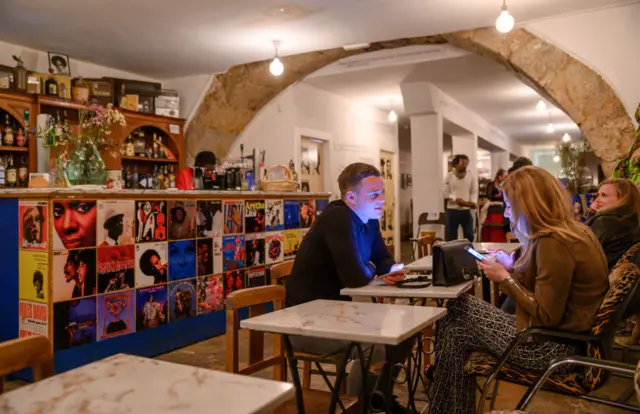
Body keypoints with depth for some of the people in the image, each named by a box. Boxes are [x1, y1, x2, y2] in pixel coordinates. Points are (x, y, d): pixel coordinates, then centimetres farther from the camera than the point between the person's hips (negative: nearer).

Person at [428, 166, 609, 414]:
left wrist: (505, 279, -14)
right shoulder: (574, 231, 6)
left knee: (457, 323, -2)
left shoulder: (553, 243, -24)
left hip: (555, 347, -10)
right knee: (458, 313, 9)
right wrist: (513, 268, 8)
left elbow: (546, 316, -23)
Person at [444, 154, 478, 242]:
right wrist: (456, 199, -17)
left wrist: (473, 202, -16)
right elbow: (445, 193, -2)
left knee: (469, 236, 4)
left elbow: (474, 192, 3)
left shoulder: (471, 176, 4)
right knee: (451, 236, 5)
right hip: (452, 210, -2)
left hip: (466, 211, 2)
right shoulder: (449, 176, -1)